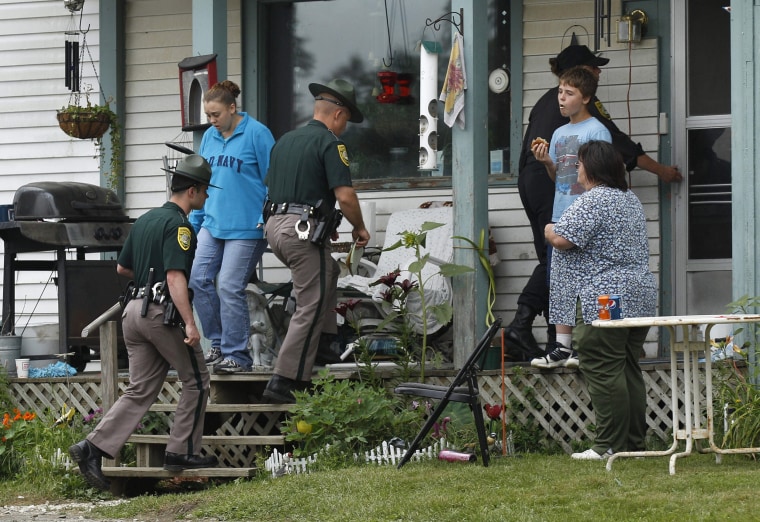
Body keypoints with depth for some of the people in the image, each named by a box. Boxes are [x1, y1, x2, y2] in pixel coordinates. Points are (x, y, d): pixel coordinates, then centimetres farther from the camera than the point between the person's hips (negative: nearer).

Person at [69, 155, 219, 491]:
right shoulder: (178, 224, -11)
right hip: (162, 312, -8)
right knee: (195, 381, 8)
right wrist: (189, 324, -26)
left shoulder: (145, 220, 16)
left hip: (134, 311, 8)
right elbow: (175, 276, -21)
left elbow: (122, 268, 24)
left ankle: (93, 448, -7)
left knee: (141, 391, 6)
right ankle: (182, 452, 8)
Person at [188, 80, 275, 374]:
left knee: (229, 288, -8)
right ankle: (218, 343, 11)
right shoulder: (209, 137, 13)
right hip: (212, 224, 7)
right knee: (198, 278, -4)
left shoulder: (256, 134, -7)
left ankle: (237, 355, 1)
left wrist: (269, 220, -11)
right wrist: (193, 223, 19)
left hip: (245, 227, -7)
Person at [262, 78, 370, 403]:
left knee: (328, 272, 31)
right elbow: (345, 196, -16)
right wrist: (359, 228, 3)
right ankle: (284, 382, -8)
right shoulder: (329, 142, -8)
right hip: (303, 230, -9)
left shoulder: (285, 141, 17)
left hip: (275, 226, 9)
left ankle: (324, 342, 26)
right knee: (310, 308, -5)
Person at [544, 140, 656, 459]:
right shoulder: (631, 199, 19)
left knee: (604, 373, -8)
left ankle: (610, 446, -10)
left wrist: (548, 229, 2)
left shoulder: (592, 201, -12)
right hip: (640, 297, 9)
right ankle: (635, 442, 11)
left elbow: (562, 239, -19)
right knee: (629, 371, 11)